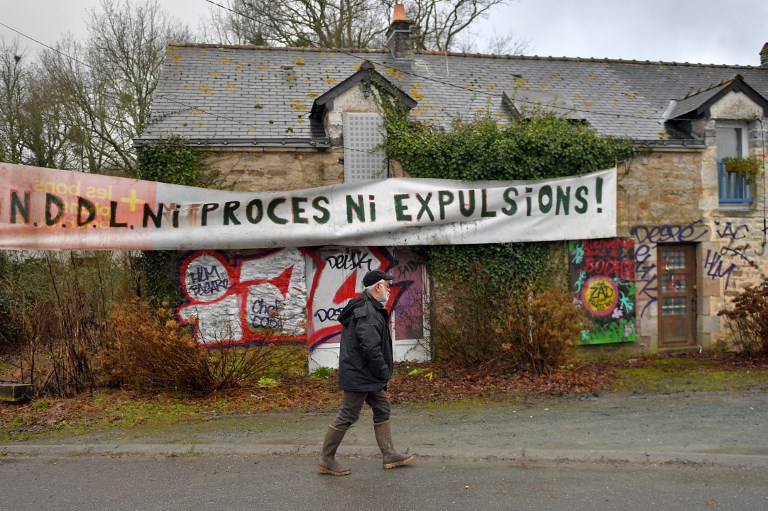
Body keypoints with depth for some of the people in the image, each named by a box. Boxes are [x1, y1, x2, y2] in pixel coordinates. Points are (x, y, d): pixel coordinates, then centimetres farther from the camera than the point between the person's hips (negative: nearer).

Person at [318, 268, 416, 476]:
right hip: (359, 376, -11)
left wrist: (381, 375, 17)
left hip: (367, 375, 11)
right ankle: (326, 461, 11)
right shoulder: (367, 312, -21)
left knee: (382, 409, 16)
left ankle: (389, 455, 25)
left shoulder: (369, 308, 14)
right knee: (347, 416, -1)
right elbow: (371, 348, -28)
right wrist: (384, 373, -16)